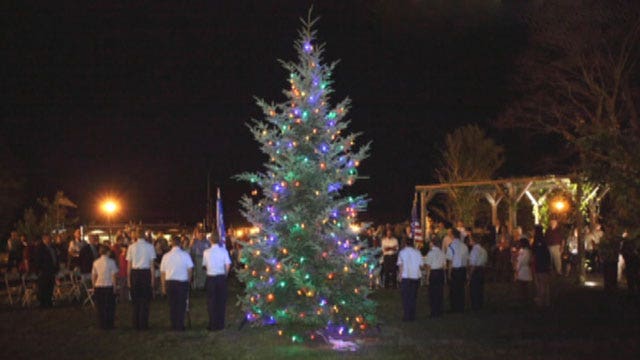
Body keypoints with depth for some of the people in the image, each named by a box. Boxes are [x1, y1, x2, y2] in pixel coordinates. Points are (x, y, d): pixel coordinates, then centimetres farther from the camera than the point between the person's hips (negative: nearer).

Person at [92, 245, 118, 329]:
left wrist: (94, 286, 17)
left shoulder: (96, 262, 4)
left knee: (100, 307, 11)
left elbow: (93, 276, 7)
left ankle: (101, 325, 12)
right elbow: (113, 276, -9)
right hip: (108, 287, -4)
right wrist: (114, 287, -2)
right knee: (109, 307, 6)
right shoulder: (111, 261, -8)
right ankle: (109, 325, 6)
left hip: (98, 287, 4)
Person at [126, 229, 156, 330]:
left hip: (134, 273, 2)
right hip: (146, 272, -2)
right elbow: (151, 264, -3)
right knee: (145, 300, 4)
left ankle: (136, 325, 12)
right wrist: (152, 278, 2)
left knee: (135, 300, 10)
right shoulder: (149, 246, -1)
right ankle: (143, 325, 4)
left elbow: (129, 264, 2)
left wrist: (129, 278, 8)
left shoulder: (131, 247, 2)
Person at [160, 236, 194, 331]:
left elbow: (162, 273, 5)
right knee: (181, 305, 5)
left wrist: (163, 287, 13)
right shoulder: (185, 255, -5)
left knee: (172, 304, 12)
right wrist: (188, 281, 10)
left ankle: (173, 326, 16)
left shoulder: (166, 256, 2)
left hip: (169, 282, 2)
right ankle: (180, 326, 4)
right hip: (182, 282, -2)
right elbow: (190, 270, -5)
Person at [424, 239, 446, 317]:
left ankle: (434, 313, 6)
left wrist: (427, 278, -8)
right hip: (441, 272, 5)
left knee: (433, 293, 3)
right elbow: (444, 265, 8)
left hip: (433, 273, -5)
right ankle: (439, 312, 20)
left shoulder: (430, 253, -12)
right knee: (440, 292, 13)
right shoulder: (442, 252, 4)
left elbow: (429, 267, -12)